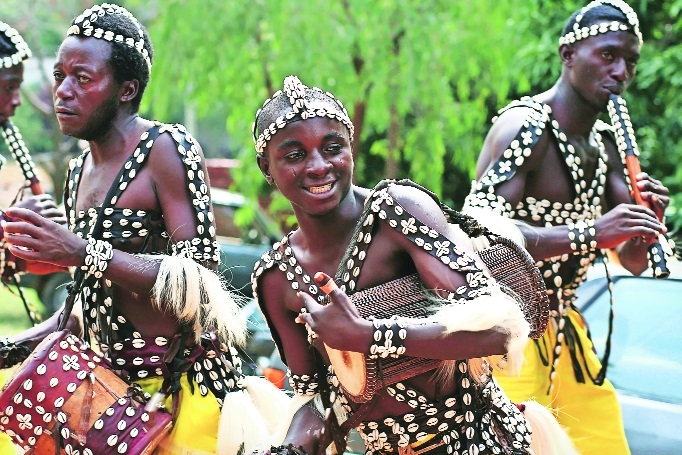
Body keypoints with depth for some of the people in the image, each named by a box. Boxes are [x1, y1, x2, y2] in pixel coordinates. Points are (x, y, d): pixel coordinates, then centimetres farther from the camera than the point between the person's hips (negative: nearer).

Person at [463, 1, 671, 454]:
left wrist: (649, 221, -9)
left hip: (565, 328, 8)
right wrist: (590, 234, -34)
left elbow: (634, 262, 14)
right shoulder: (526, 125, -14)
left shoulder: (606, 145, 12)